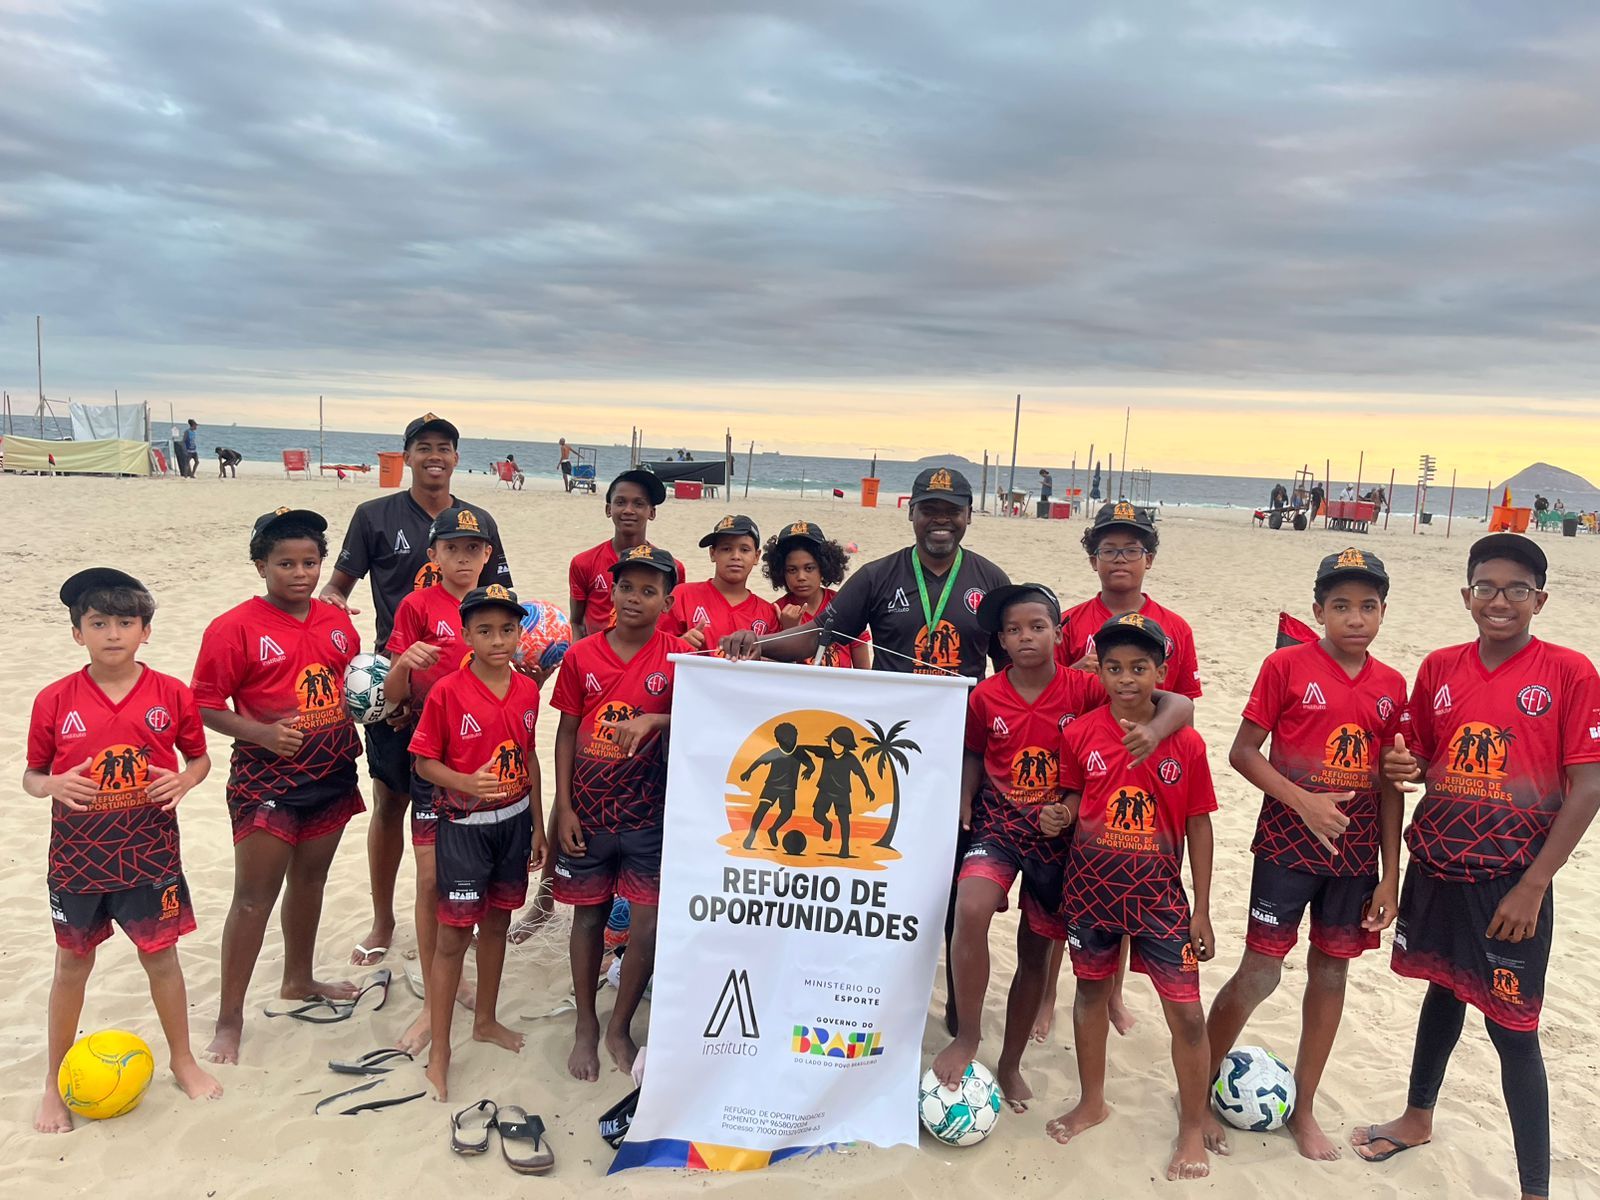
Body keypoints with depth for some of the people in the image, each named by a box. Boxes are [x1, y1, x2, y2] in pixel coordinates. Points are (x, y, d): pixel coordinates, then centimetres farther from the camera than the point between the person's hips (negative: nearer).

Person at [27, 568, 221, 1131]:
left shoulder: (171, 695, -7)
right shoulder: (54, 701, -7)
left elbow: (200, 757, 5)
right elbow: (31, 774, 1)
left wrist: (183, 780, -17)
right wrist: (53, 786, -21)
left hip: (150, 852, 0)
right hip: (77, 855, 0)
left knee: (161, 955, 11)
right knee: (73, 963, 14)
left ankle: (183, 1059, 32)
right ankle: (55, 1082, 31)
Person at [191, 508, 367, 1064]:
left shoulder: (338, 622, 5)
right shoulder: (235, 628, -12)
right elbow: (205, 706, -12)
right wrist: (261, 733, -25)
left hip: (332, 773, 6)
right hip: (266, 780, -5)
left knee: (310, 880, 20)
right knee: (254, 896, 0)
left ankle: (299, 980, 40)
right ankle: (229, 1019, 12)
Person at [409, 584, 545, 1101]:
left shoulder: (528, 690, 0)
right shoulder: (447, 692, -14)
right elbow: (424, 761, -9)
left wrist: (537, 824, 10)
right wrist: (466, 783, -28)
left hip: (514, 822, 5)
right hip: (463, 825, -5)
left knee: (497, 922, 18)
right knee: (453, 935, 2)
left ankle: (485, 1020, 37)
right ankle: (439, 1050, 14)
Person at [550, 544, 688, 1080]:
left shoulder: (679, 657, -6)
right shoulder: (581, 656, -1)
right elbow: (567, 732, 2)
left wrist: (654, 720, -27)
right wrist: (564, 808, -2)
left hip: (650, 813, -1)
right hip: (588, 810, 1)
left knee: (648, 923, 2)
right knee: (589, 915, 12)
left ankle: (620, 1028, 23)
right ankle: (585, 1025, 30)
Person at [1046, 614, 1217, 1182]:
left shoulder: (1186, 743, -8)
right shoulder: (1080, 735, -5)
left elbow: (1198, 827, -3)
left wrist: (1201, 912, -2)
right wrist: (1056, 816, -17)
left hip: (1159, 895, -1)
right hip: (1091, 887, 2)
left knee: (1187, 1012, -1)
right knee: (1092, 990, 17)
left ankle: (1193, 1130, 20)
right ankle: (1092, 1102, 38)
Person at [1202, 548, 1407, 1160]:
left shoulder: (1391, 686, 4)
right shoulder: (1286, 665, -8)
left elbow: (1388, 785, 7)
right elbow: (1243, 751, -8)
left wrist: (1390, 875, 5)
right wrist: (1303, 801, -20)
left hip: (1356, 851, 4)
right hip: (1288, 842, -4)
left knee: (1331, 972, 12)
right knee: (1260, 972, -2)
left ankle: (1303, 1109, 28)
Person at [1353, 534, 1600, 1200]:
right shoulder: (1440, 668, 2)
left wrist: (1532, 886, -14)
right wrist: (1403, 766, -11)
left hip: (1511, 881, -4)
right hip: (1436, 866, 4)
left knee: (1512, 1029, 0)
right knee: (1444, 988, 22)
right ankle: (1417, 1117, 41)